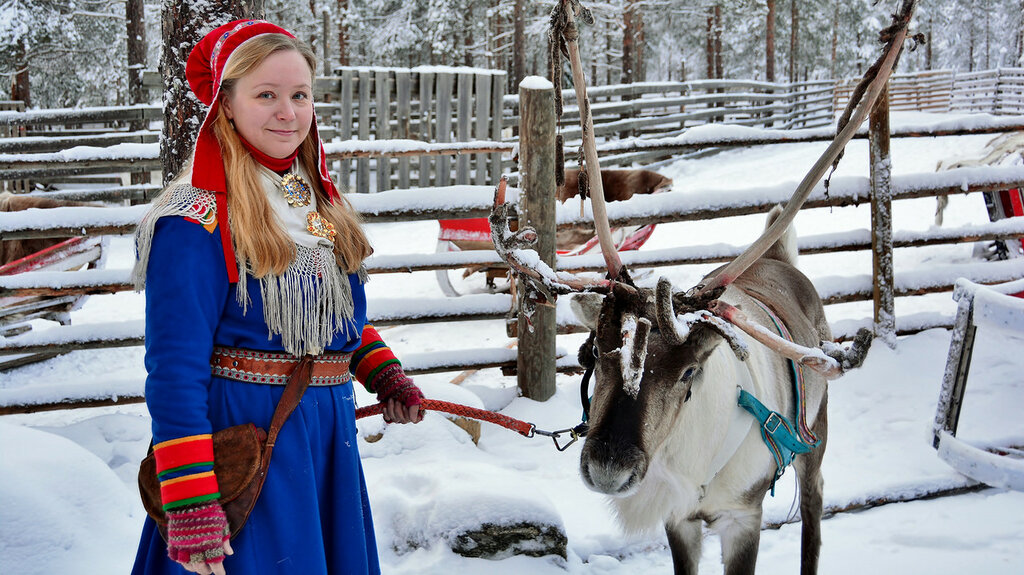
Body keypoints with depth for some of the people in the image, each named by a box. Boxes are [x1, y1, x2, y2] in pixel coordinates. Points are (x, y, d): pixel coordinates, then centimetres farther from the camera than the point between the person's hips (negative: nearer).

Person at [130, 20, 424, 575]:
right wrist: (190, 503, -23)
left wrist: (383, 374, 10)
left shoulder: (320, 200, 9)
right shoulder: (197, 222, -15)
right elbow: (175, 367, -19)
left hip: (330, 429, 7)